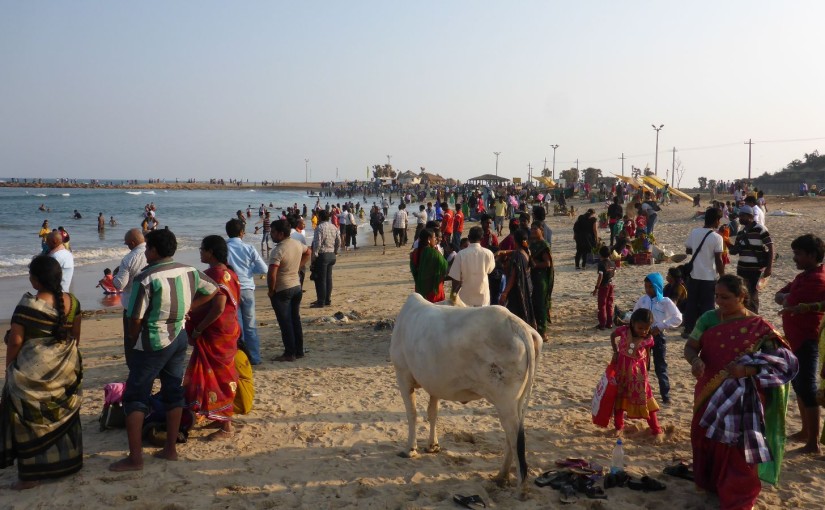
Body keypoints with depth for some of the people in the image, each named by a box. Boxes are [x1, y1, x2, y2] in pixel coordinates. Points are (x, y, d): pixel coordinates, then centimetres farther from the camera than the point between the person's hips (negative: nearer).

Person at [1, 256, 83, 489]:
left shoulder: (28, 305, -21)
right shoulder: (72, 301, -4)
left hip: (34, 372, -5)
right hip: (66, 369, 6)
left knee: (32, 420, 7)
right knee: (63, 415, 19)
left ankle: (31, 474, 14)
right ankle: (67, 461, 31)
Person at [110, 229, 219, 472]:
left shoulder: (145, 278, -18)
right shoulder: (190, 272, 1)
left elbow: (135, 318, -16)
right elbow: (212, 290, 16)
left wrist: (132, 344, 0)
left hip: (152, 343, -6)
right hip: (179, 338, 7)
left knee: (135, 397, 3)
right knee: (174, 392, 15)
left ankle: (135, 458, 3)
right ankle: (170, 449, 23)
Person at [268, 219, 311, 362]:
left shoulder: (278, 250, -22)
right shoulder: (297, 244, 2)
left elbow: (272, 274, -26)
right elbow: (308, 252, 24)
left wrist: (271, 290, -12)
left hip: (281, 291, -8)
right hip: (296, 287, 8)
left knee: (285, 323, 1)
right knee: (295, 320, 15)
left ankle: (290, 353, 6)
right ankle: (299, 351, 22)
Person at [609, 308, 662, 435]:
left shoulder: (648, 339, -13)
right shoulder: (623, 330, -15)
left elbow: (647, 356, 2)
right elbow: (612, 336, 7)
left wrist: (644, 371, 5)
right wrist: (615, 352, -2)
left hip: (638, 371, -1)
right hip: (621, 369, 1)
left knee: (644, 398, 0)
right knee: (619, 397, 12)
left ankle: (656, 429, 12)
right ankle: (618, 427, 27)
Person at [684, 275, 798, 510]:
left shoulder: (758, 327, -12)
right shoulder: (709, 318, 0)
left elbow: (784, 360, -15)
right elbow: (690, 347, -1)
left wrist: (747, 369, -29)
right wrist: (695, 360, -25)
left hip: (740, 398, -4)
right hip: (709, 393, 4)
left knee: (735, 446, 1)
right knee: (705, 439, 15)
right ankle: (710, 483, 39)